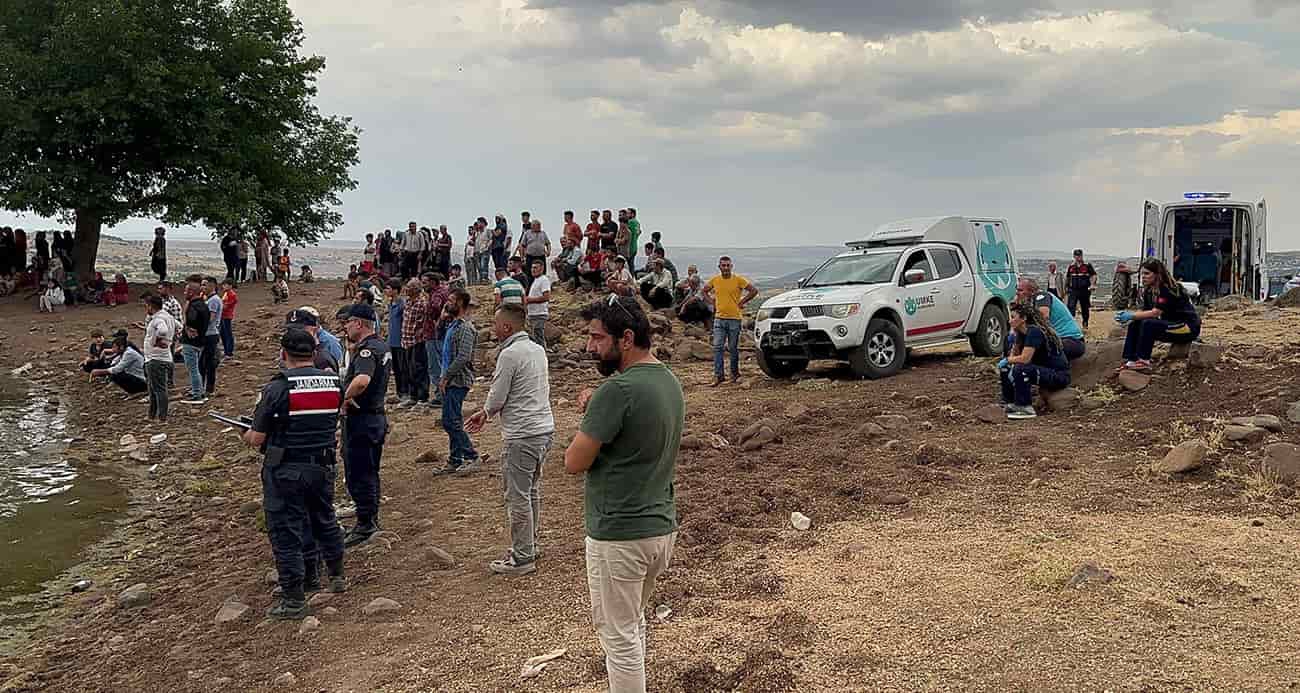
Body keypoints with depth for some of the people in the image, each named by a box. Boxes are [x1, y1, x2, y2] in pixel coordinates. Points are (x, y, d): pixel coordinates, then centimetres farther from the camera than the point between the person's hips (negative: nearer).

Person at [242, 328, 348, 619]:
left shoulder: (277, 388, -17)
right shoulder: (333, 382, -1)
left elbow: (257, 439, -13)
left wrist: (247, 434, 9)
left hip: (286, 471, -5)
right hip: (323, 466, 5)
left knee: (286, 532, 5)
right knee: (324, 521, 23)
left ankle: (294, 600, 10)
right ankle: (337, 576, 39)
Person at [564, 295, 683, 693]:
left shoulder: (618, 389, -22)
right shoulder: (670, 382, 6)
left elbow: (574, 463, -19)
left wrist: (587, 421, -1)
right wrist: (596, 411, 0)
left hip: (619, 535, -9)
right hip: (663, 526, 9)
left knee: (619, 635, 5)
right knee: (633, 624, 24)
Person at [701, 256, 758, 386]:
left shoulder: (738, 280, -5)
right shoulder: (714, 280, 5)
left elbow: (754, 290, -3)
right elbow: (703, 291, 20)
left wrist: (742, 302, -5)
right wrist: (712, 302, 7)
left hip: (734, 318, -2)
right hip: (719, 318, 2)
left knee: (733, 348, 5)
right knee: (717, 347, -4)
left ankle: (735, 373, 20)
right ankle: (718, 375, -2)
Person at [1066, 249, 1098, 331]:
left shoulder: (1087, 266, 1)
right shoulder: (1070, 266, 8)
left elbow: (1094, 275, 0)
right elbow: (1067, 277, 18)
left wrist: (1092, 285, -14)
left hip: (1084, 290, -1)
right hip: (1073, 290, 1)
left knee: (1085, 309, 10)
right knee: (1071, 307, -15)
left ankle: (1085, 326, 24)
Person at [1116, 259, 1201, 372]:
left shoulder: (1168, 289, -21)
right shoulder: (1149, 290, 5)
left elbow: (1155, 312, -29)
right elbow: (1144, 311, 2)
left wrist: (1131, 315, -27)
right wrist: (1127, 315, -16)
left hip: (1188, 328, -9)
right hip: (1170, 324, 9)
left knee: (1148, 324, -29)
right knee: (1134, 324, -5)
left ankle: (1143, 362, -24)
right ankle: (1130, 360, -10)